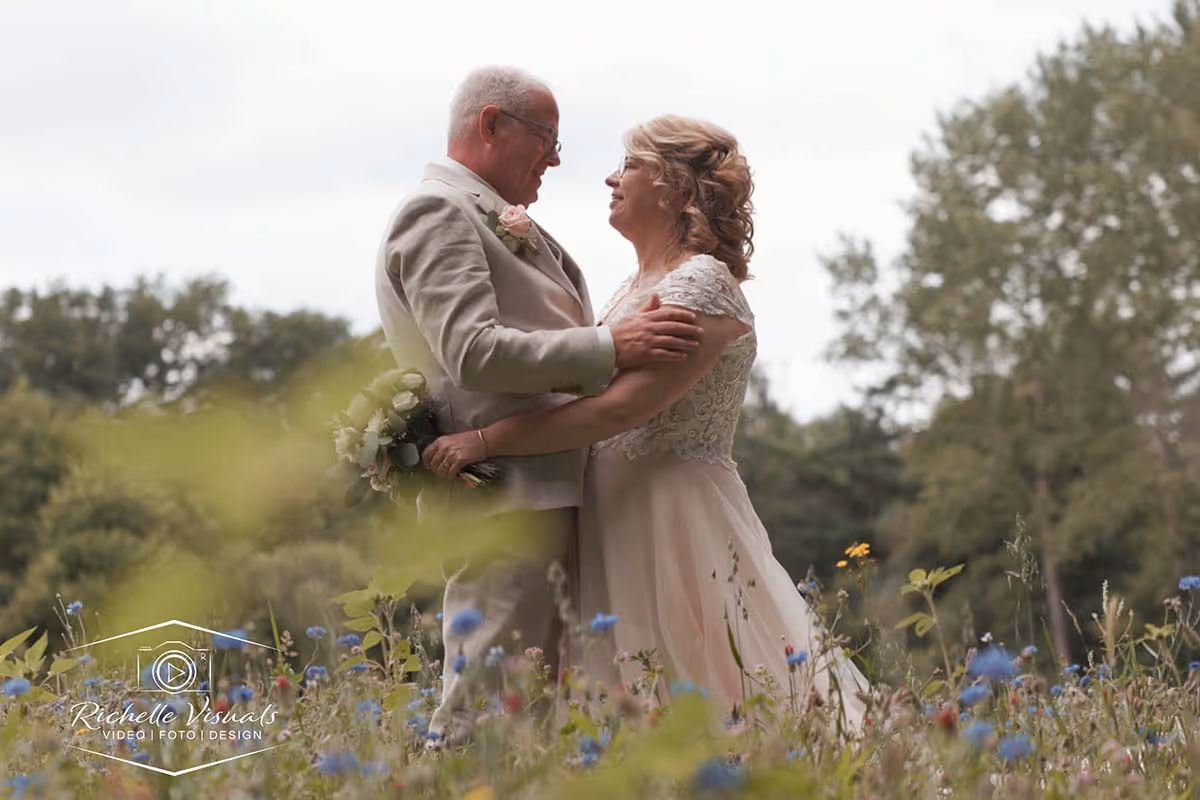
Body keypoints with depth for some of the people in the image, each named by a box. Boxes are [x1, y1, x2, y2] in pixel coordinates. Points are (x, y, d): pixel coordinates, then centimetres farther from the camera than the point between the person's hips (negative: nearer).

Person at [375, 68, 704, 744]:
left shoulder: (497, 222, 24)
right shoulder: (439, 213, -7)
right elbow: (474, 354, -20)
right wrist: (612, 347, -21)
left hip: (550, 491, 10)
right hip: (503, 496, -10)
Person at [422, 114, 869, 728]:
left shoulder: (702, 284, -13)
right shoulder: (636, 288, 17)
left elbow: (620, 407, -24)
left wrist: (484, 441, -23)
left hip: (676, 518, -9)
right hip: (617, 518, 9)